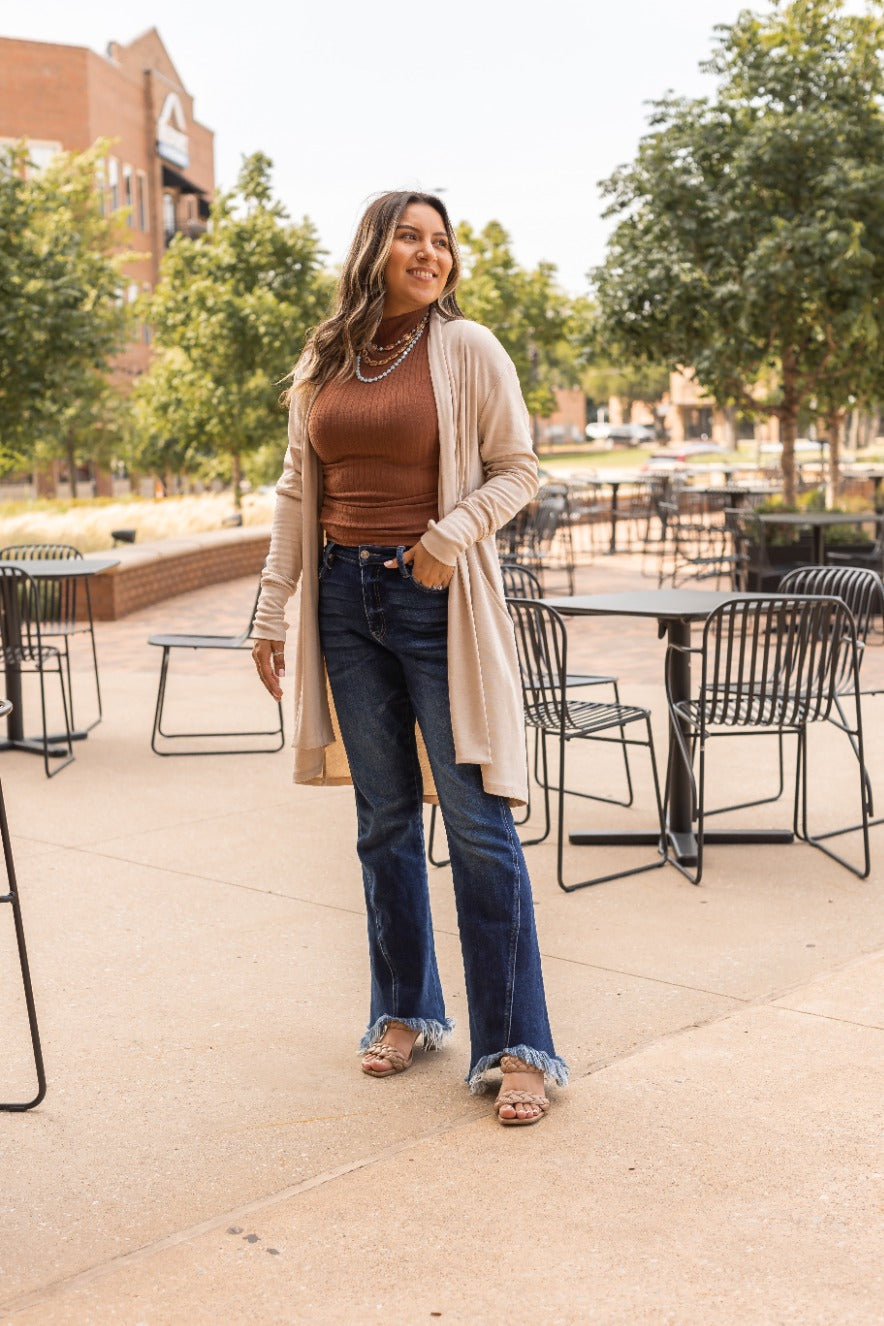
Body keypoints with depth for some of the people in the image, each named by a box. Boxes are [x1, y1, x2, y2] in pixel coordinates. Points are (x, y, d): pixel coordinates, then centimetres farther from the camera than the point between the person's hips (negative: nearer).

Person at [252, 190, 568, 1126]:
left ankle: (516, 1047, 1)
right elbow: (297, 492, 13)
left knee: (476, 821, -6)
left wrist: (451, 535, -16)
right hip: (346, 600, 4)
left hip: (436, 599, -4)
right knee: (384, 819, 11)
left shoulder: (468, 350, -1)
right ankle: (405, 1011, 26)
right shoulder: (322, 365, 10)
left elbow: (516, 469, 0)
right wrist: (271, 611, 9)